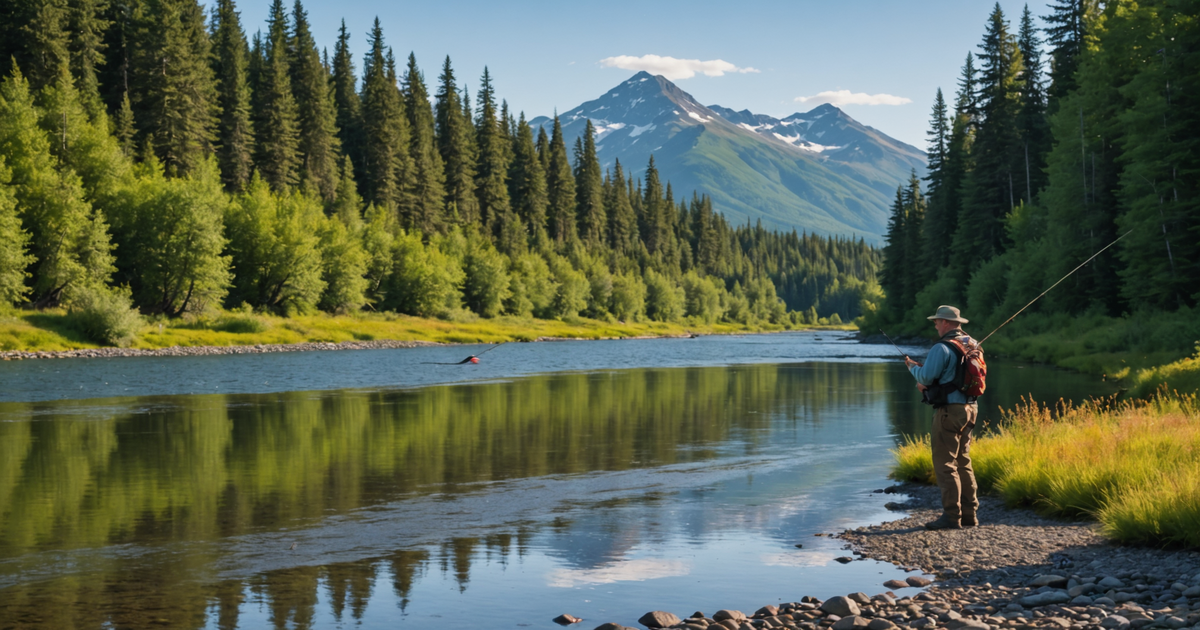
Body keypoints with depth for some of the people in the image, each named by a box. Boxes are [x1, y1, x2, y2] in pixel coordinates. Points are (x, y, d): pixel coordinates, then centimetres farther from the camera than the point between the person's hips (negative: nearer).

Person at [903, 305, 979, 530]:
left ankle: (951, 516, -6)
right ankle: (969, 514, 17)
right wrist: (929, 384, 17)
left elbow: (925, 377, -16)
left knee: (945, 464, -4)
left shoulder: (942, 348, -15)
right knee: (963, 463, 15)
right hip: (969, 408, 9)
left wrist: (913, 366, 4)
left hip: (949, 410, -9)